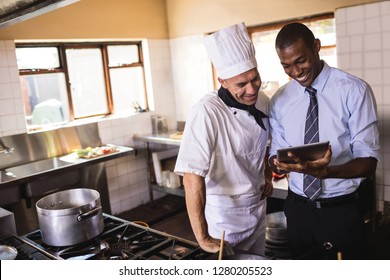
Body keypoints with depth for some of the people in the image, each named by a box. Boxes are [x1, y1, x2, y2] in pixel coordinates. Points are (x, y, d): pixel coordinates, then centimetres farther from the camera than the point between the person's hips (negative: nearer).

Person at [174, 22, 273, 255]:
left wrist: (267, 176, 6)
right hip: (224, 213, -6)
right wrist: (203, 239, -32)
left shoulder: (262, 102, -5)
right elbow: (192, 176, -33)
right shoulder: (207, 113, -29)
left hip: (258, 205, 7)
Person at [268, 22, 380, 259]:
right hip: (298, 209, 3)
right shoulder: (279, 99, 0)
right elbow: (277, 153, 4)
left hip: (342, 210, -3)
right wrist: (278, 163, -20)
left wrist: (327, 171, -34)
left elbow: (368, 161, -15)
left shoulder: (354, 90, -12)